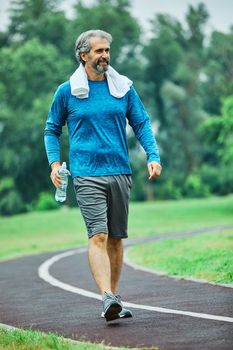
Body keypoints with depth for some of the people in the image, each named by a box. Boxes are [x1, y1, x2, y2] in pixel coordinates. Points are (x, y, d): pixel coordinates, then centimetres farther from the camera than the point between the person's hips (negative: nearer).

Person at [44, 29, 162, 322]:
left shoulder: (123, 87, 9)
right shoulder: (67, 92, 3)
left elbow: (141, 123, 13)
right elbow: (52, 129, 14)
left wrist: (153, 156, -2)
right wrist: (54, 163, 0)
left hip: (119, 172, 3)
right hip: (86, 174, -3)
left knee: (116, 238, 8)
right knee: (98, 235, -17)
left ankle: (112, 299, 18)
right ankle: (107, 298, -28)